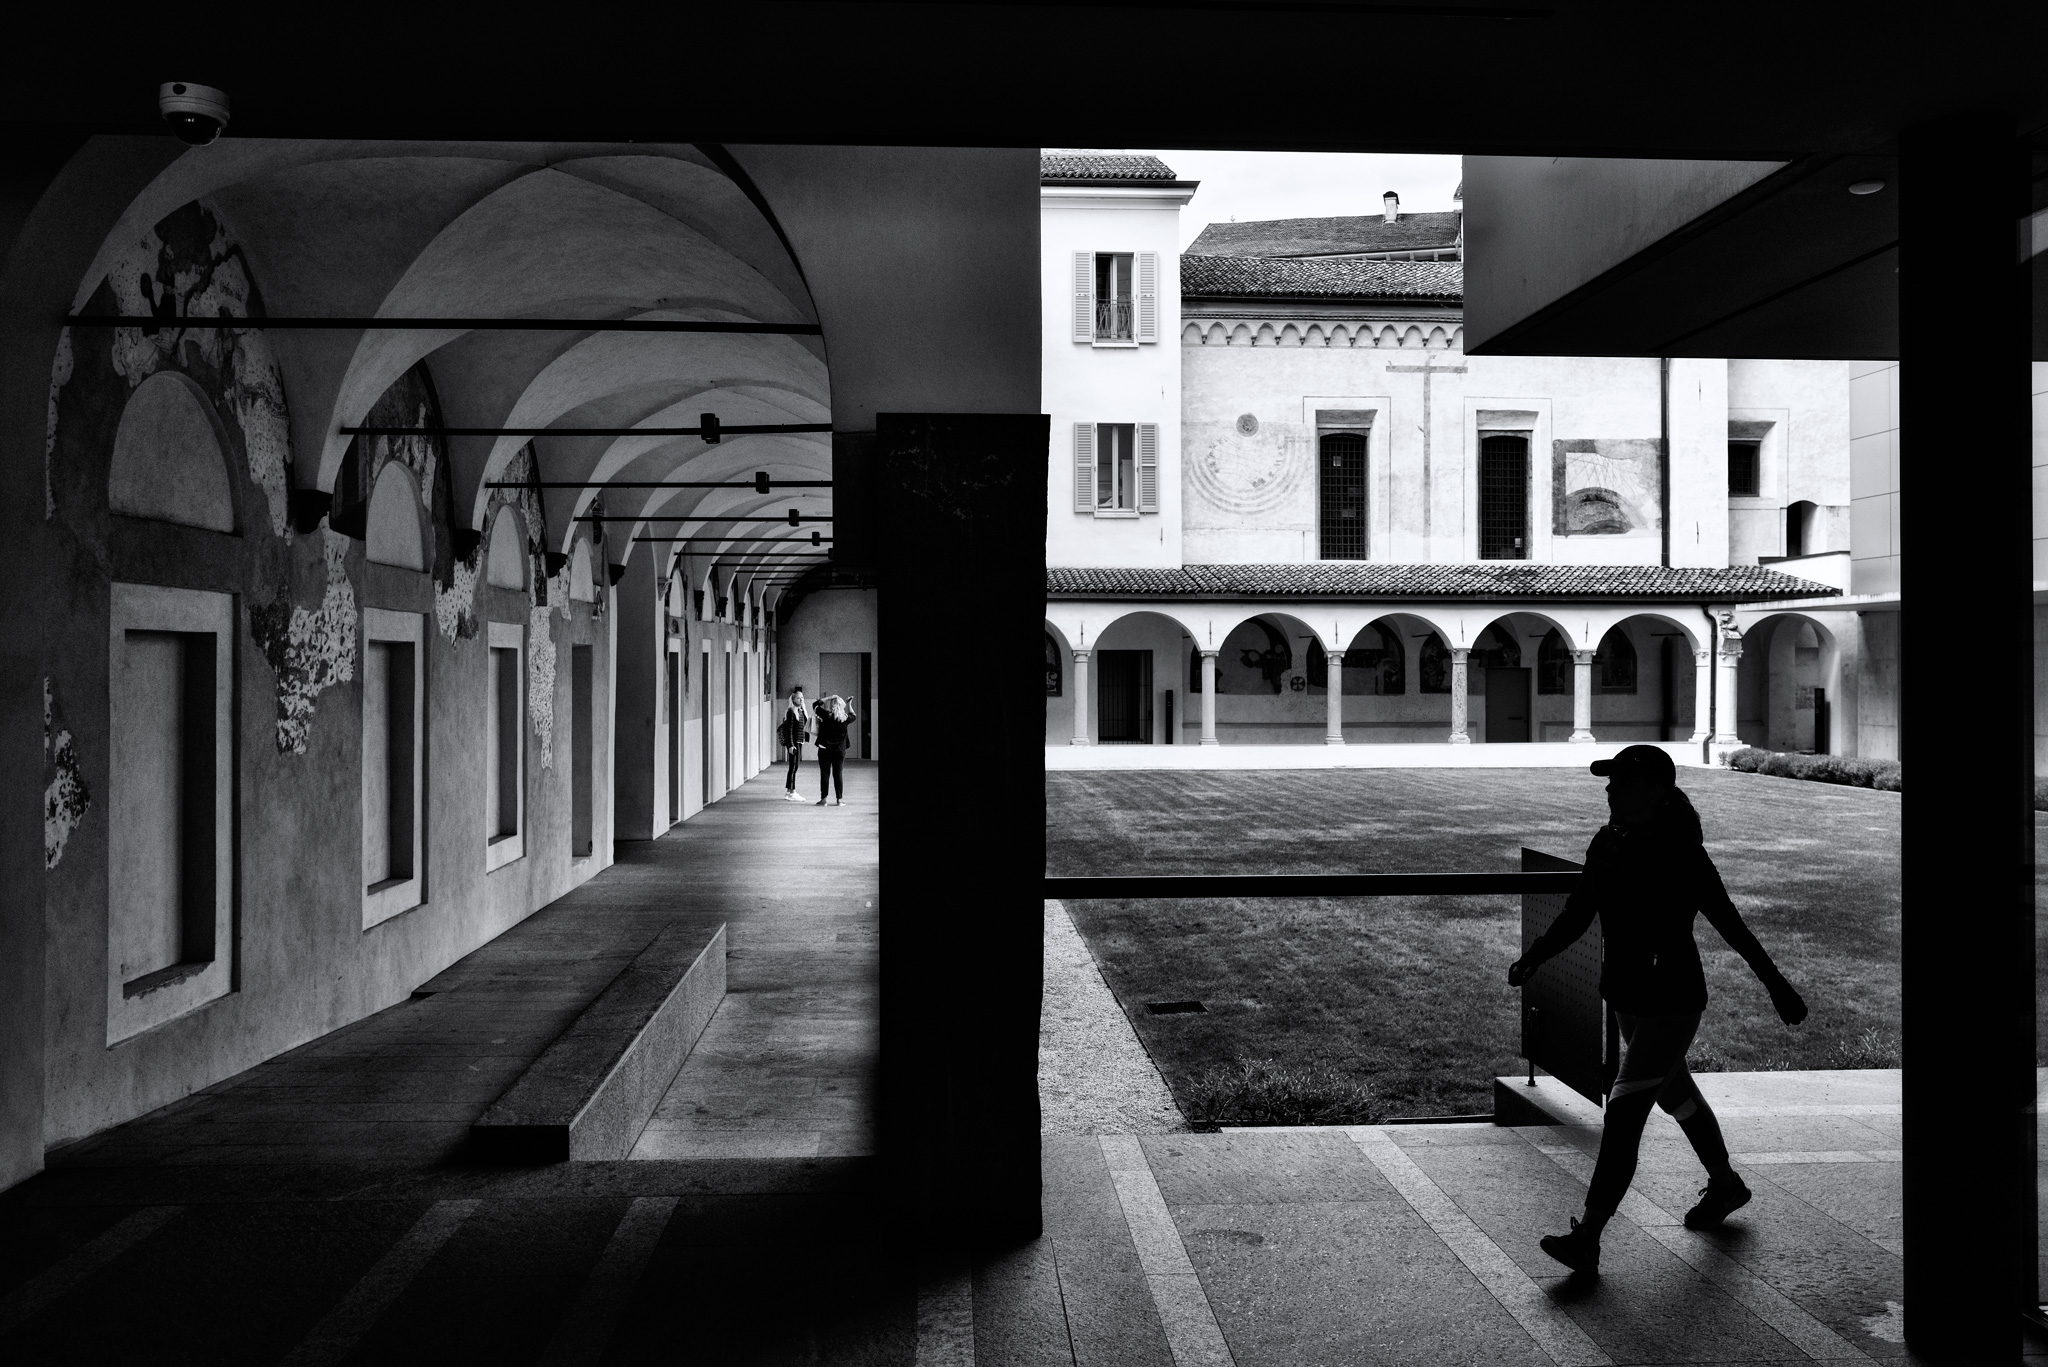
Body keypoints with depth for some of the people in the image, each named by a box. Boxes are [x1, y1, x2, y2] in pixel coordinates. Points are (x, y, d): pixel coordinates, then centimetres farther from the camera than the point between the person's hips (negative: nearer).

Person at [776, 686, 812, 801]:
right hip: (793, 742, -9)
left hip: (799, 742, 9)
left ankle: (788, 791, 19)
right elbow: (789, 730, -16)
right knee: (794, 766, -8)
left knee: (795, 766, 12)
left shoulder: (802, 711, 13)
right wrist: (790, 745, -20)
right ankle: (791, 792, -5)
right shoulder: (791, 711, -12)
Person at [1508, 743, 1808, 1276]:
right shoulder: (1607, 844, -1)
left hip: (1671, 1001, -8)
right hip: (1625, 994, 8)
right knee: (1673, 1092, 26)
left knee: (1623, 1113, -11)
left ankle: (1587, 1238, -9)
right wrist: (1533, 957, -7)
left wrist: (1778, 986, -7)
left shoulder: (1681, 855, -20)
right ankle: (1725, 1185, 50)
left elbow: (1729, 923, -13)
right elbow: (1577, 915, 4)